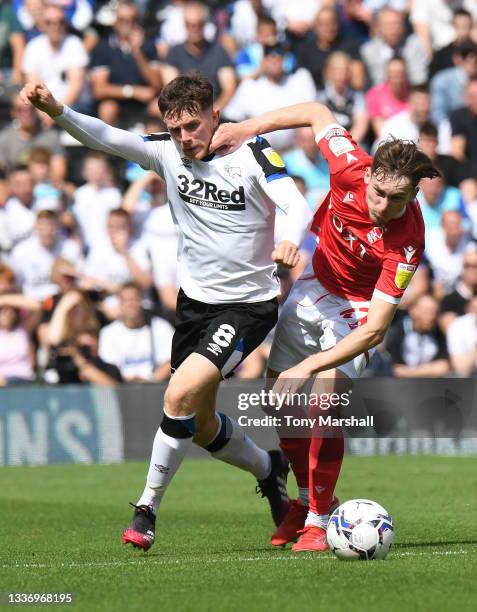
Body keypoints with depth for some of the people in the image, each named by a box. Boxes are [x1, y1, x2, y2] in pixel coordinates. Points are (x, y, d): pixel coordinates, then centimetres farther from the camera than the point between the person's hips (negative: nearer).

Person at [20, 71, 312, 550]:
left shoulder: (252, 155, -14)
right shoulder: (166, 153, -3)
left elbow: (298, 207, -27)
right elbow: (105, 137, -17)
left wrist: (289, 239, -50)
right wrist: (56, 111, -35)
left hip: (248, 305, -6)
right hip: (194, 300, 6)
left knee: (182, 394, -22)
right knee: (199, 424, 15)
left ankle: (147, 508, -9)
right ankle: (268, 469, 43)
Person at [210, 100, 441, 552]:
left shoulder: (406, 241, -36)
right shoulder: (350, 170, -27)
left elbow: (375, 329, -37)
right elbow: (317, 113, -8)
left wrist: (311, 365, -43)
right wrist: (247, 128, -15)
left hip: (356, 308, -5)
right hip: (314, 285, 5)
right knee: (280, 404, 12)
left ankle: (318, 520, -7)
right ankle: (307, 498, 32)